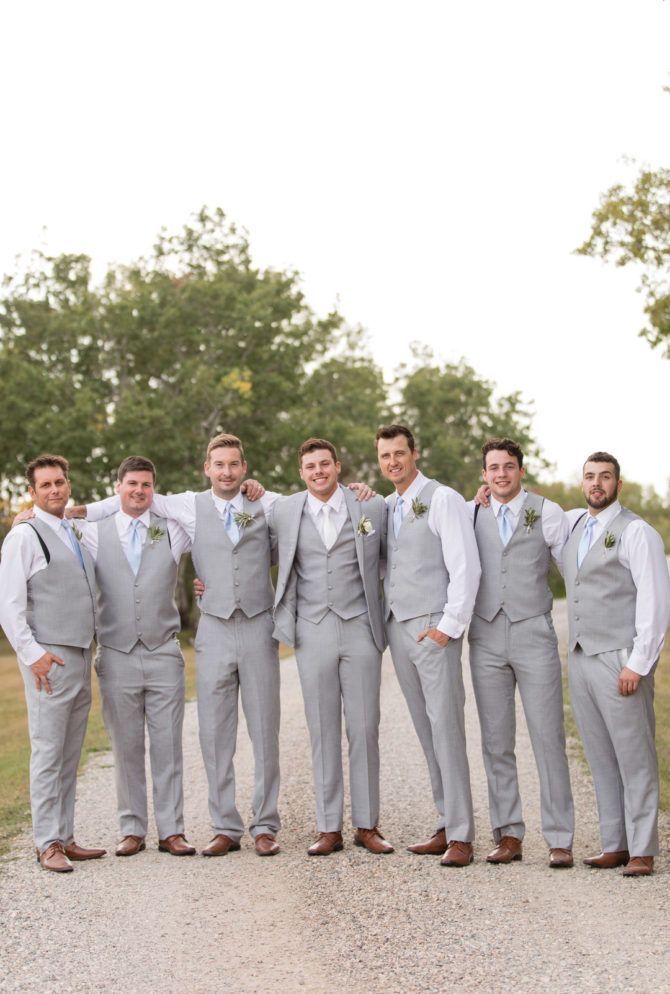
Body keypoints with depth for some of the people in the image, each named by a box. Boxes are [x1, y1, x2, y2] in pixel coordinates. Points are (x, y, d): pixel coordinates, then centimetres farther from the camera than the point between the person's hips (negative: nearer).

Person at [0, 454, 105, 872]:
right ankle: (48, 844, 1)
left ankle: (65, 837, 16)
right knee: (48, 754, -5)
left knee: (70, 757, 10)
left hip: (82, 657, 7)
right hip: (49, 661, -7)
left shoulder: (78, 535, 16)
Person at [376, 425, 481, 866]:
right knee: (427, 732, 8)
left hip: (434, 628, -7)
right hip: (397, 627, 7)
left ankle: (461, 836, -6)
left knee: (446, 729, -9)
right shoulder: (384, 507, 16)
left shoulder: (443, 499, -5)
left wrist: (450, 625, -16)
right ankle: (446, 826, 14)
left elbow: (466, 566, -11)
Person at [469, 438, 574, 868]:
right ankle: (508, 835, 14)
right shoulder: (469, 514, 9)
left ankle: (559, 840, 3)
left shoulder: (548, 514, 3)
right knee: (496, 743, 6)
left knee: (548, 739, -3)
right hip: (486, 639, 3)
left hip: (535, 635, -2)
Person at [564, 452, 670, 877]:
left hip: (620, 661, -7)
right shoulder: (573, 524, 15)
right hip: (580, 658, 7)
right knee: (601, 758, 9)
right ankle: (616, 845, 15)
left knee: (635, 758, -3)